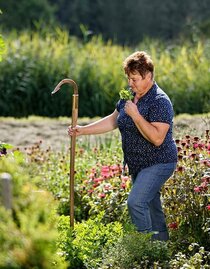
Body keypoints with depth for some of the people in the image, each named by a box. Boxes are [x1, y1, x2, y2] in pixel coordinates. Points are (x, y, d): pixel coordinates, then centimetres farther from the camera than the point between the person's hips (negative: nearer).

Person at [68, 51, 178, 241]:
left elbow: (157, 138, -27)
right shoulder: (129, 96, 6)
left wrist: (135, 115, -28)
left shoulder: (160, 102, -20)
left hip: (158, 163, -9)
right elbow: (112, 121, 16)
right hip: (137, 164, 9)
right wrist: (83, 130, 9)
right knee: (151, 206, 15)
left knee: (136, 202, -20)